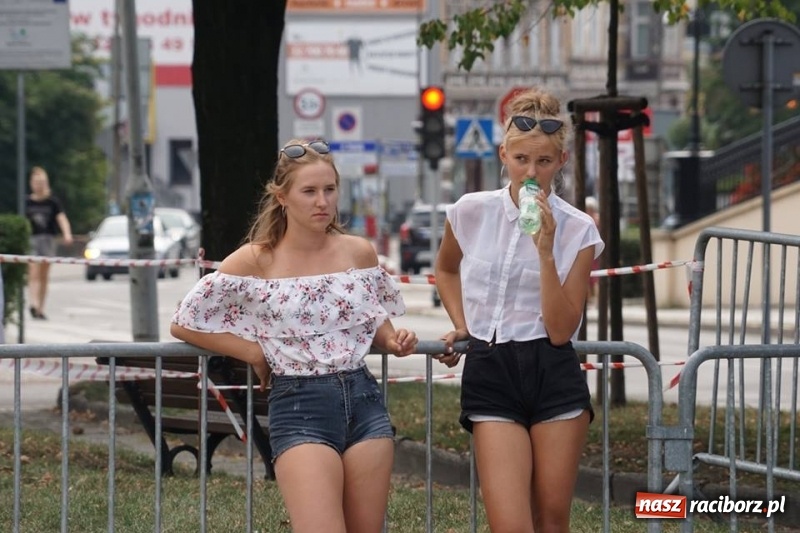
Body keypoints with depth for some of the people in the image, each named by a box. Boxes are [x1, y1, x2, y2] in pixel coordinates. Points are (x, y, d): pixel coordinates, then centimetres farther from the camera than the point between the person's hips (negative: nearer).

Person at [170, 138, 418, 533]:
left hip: (363, 401, 4)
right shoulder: (257, 260, -4)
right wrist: (257, 354, -4)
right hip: (299, 408, -4)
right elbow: (184, 323, 0)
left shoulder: (359, 252, 7)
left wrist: (395, 342, 1)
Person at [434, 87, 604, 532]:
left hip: (554, 377, 0)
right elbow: (446, 269, 24)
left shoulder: (578, 230, -3)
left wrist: (546, 251, -17)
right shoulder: (471, 212, 1)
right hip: (489, 372, 0)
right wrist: (462, 326, 10)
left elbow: (560, 330, -10)